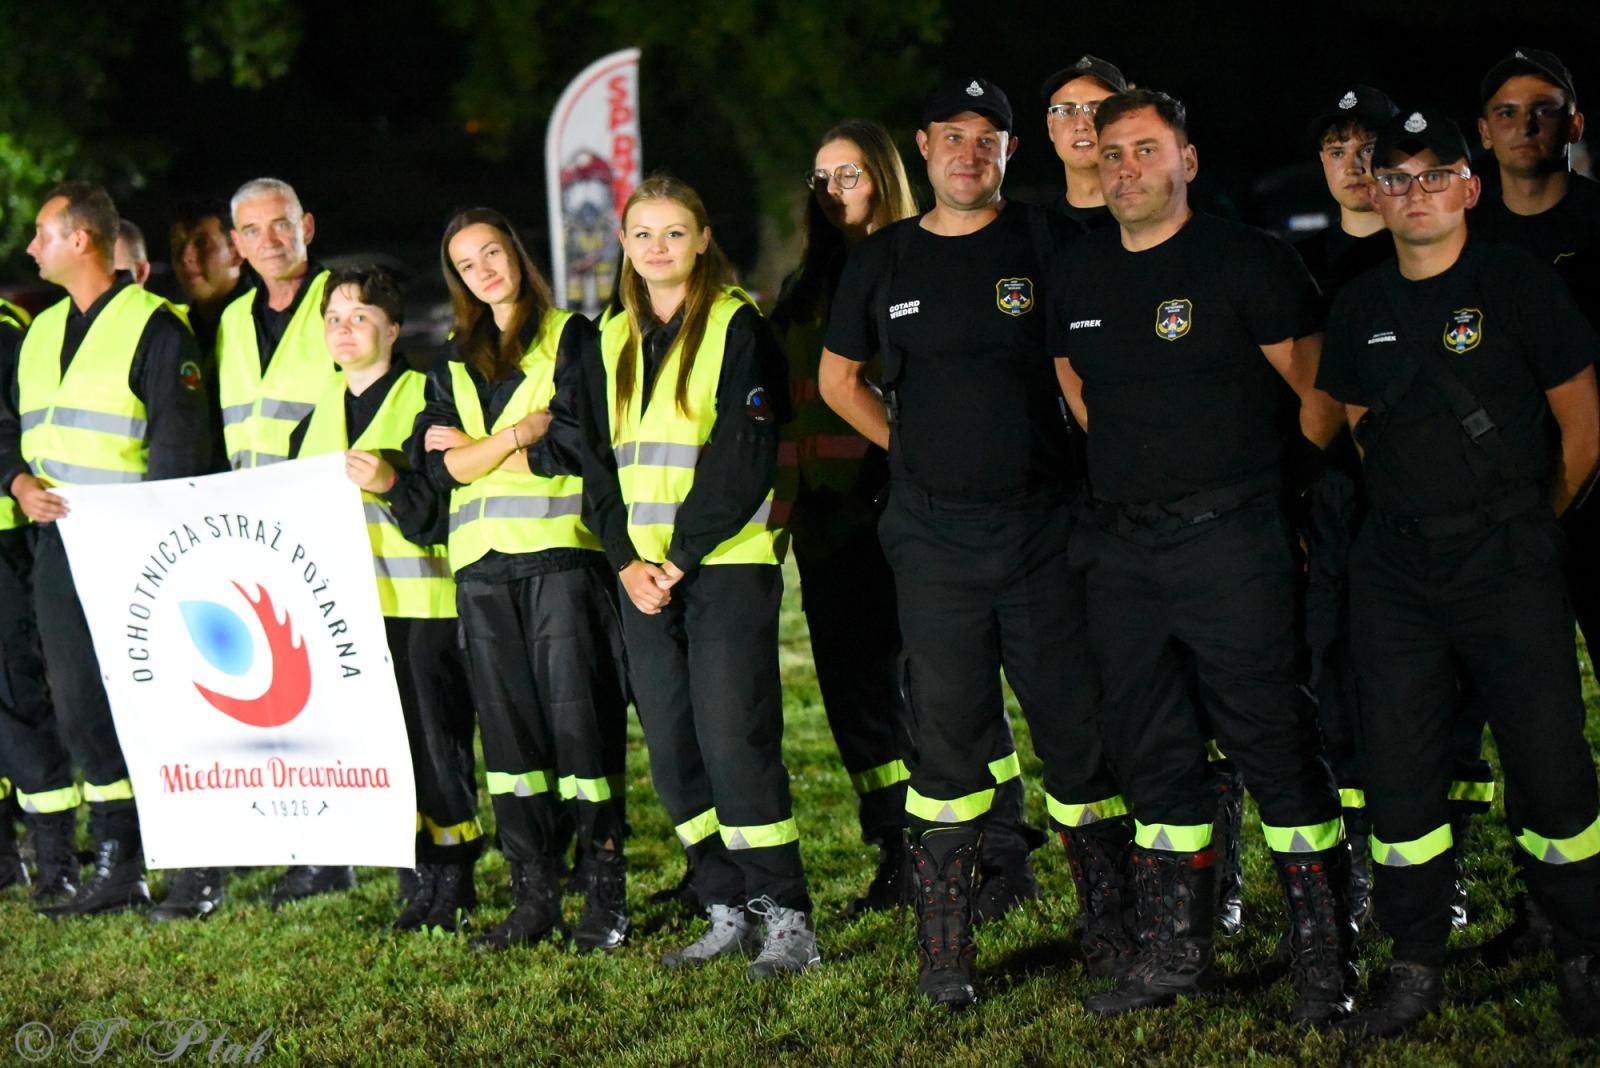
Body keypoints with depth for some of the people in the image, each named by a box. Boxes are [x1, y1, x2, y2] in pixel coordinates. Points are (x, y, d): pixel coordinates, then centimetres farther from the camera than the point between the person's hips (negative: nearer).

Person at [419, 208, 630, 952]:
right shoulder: (453, 362, 19)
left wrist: (474, 448, -1)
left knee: (579, 718, -8)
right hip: (482, 562, 5)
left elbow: (579, 443, -9)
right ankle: (533, 897, 9)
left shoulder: (573, 339, 4)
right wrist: (521, 431, -7)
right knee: (508, 724, 4)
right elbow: (436, 466, 5)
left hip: (561, 550, -5)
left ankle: (605, 897, -4)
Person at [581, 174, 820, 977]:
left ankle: (787, 919, -3)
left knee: (734, 741, -11)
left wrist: (682, 558, -14)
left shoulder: (736, 325, -4)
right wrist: (626, 560, -3)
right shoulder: (613, 342, 14)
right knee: (672, 751, 6)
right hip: (643, 573, 6)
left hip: (727, 564, -6)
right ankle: (727, 914, 15)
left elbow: (743, 457, -12)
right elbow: (599, 460, 12)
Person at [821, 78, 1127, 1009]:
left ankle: (1115, 939, 11)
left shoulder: (1048, 244, 1)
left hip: (1043, 532, -1)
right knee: (949, 740, 5)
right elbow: (839, 380, 20)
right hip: (934, 538, 2)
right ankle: (944, 955, 12)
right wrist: (916, 447, 11)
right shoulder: (883, 261, 8)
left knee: (1079, 734, 1)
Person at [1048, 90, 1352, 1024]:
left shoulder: (1248, 261, -6)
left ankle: (1326, 957, 3)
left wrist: (1270, 481, 4)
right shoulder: (1078, 278, 11)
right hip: (1123, 550, 6)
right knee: (1153, 752, 10)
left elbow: (1322, 395, -2)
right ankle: (1178, 951, 20)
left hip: (1231, 542, -6)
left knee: (1276, 747, -4)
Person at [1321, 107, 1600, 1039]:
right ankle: (1417, 964, 16)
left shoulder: (1519, 284, -4)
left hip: (1510, 564, -4)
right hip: (1396, 569, 4)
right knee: (1401, 773, 5)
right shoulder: (1361, 309, 8)